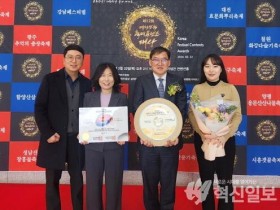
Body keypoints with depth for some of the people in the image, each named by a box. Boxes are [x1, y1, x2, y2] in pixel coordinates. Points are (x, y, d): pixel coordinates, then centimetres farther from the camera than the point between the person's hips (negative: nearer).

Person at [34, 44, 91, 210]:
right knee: (53, 180, 8)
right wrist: (47, 133, -12)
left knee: (77, 178, 12)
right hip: (55, 138, -2)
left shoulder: (86, 83, 7)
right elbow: (39, 108, -4)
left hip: (77, 139, 2)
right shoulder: (50, 79, -2)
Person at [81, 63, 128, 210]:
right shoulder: (89, 97, 8)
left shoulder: (122, 98, 4)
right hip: (93, 147, 1)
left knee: (113, 184, 7)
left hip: (114, 147, -1)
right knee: (92, 184, 7)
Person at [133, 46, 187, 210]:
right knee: (150, 182, 12)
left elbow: (182, 110, 0)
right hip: (148, 140, 0)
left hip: (170, 140, 1)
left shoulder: (178, 82, 6)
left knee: (169, 182, 11)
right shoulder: (141, 81, 4)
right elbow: (137, 110, -2)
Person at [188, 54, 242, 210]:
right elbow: (192, 114, -2)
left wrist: (225, 136, -16)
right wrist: (203, 134, -17)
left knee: (225, 178, 4)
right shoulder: (197, 89, 3)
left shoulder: (230, 88, 1)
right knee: (206, 178, 9)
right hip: (202, 139, 1)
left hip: (226, 139, -1)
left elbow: (237, 115, -2)